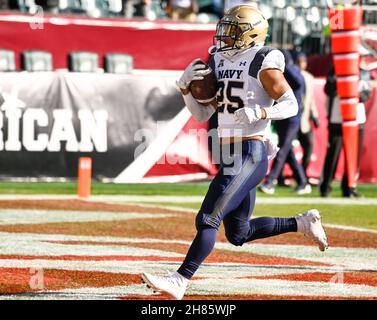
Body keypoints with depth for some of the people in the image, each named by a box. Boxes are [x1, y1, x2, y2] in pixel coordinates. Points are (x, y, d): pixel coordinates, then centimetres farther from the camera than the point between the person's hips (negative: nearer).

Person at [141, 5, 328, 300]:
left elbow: (291, 105, -9)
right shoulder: (219, 63, 14)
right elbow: (202, 115, 15)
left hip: (251, 156, -9)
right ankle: (302, 223, 29)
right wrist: (186, 86, 0)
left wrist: (259, 113, -24)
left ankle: (179, 282, -16)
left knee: (208, 219, -15)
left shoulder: (263, 63, -8)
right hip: (230, 156, 9)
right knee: (238, 234, 14)